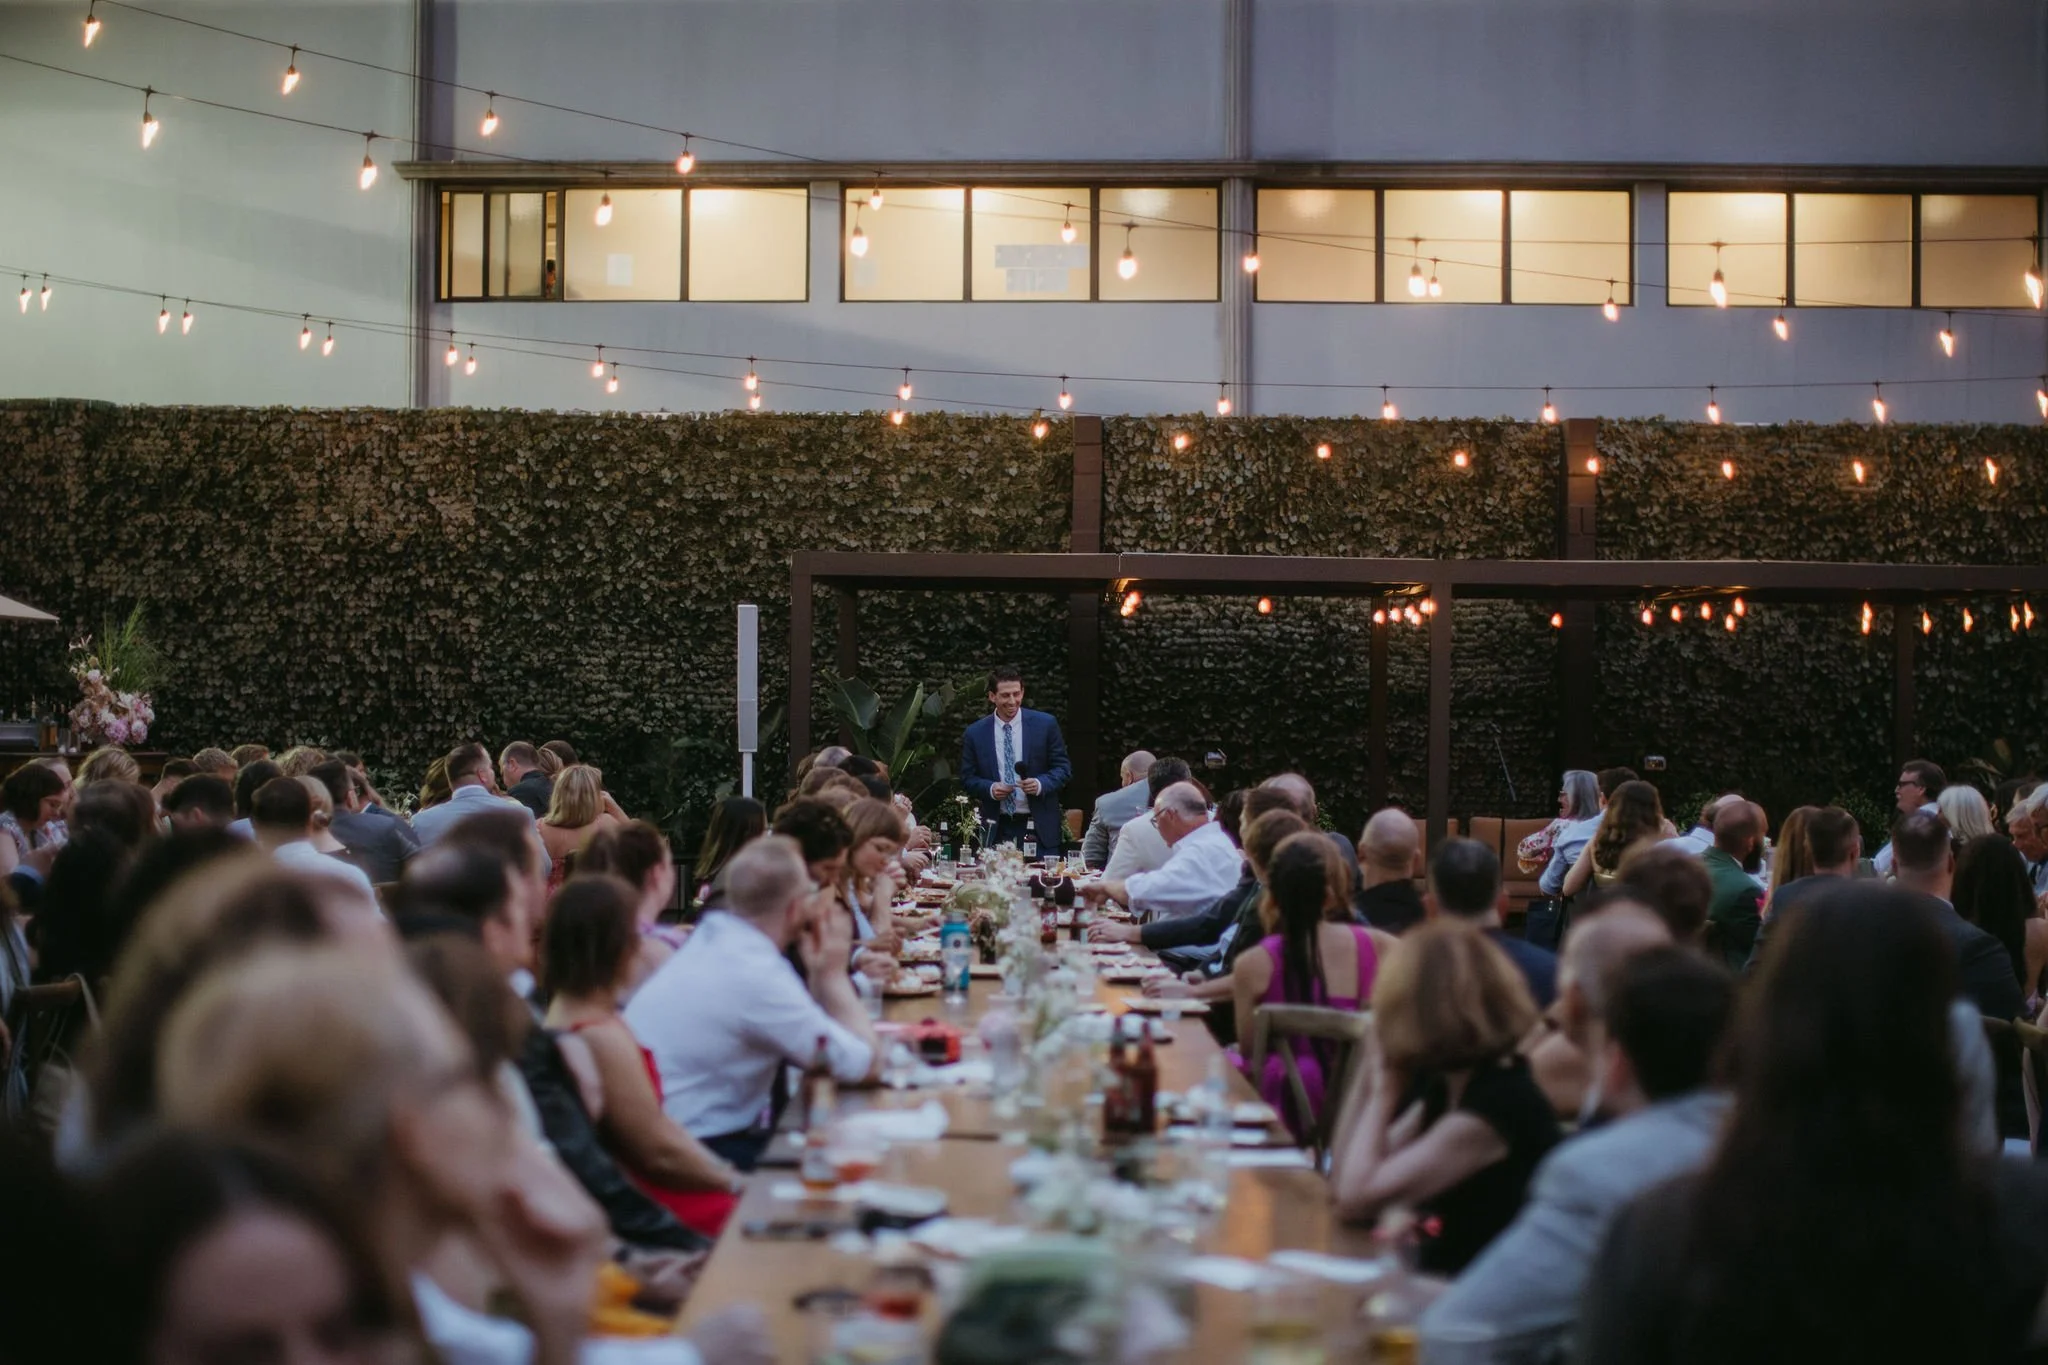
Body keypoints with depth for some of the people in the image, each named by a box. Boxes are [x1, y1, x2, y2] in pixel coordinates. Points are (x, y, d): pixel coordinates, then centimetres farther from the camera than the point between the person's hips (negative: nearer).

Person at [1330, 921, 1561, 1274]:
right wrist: (1370, 1074, 0)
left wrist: (1383, 1090, -12)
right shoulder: (1441, 1086, 5)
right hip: (1433, 1285, 8)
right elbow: (1344, 1184, 6)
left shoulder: (1501, 1104, -23)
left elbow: (1354, 1199, -23)